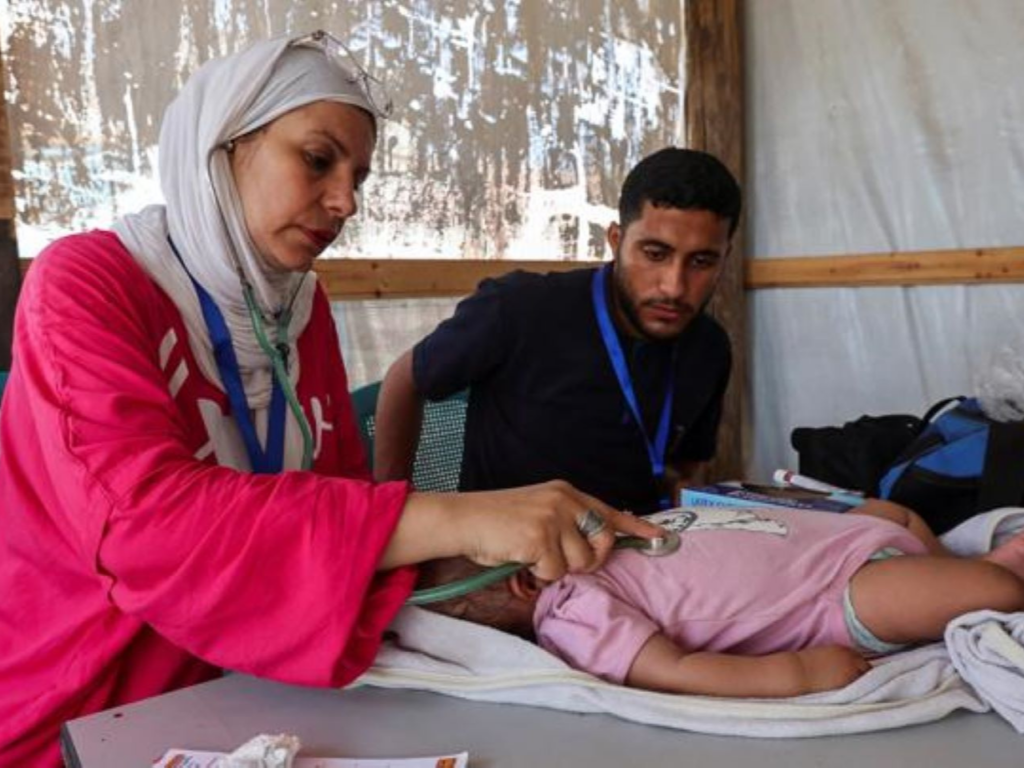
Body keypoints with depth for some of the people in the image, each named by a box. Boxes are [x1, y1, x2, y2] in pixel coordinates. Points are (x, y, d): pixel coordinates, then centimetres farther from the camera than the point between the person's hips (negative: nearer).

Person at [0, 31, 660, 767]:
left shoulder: (302, 305, 4)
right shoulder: (82, 284, -13)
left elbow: (340, 497, 2)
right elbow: (144, 520, -29)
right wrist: (450, 519, -36)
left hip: (242, 693, 5)